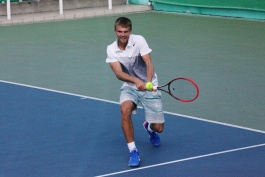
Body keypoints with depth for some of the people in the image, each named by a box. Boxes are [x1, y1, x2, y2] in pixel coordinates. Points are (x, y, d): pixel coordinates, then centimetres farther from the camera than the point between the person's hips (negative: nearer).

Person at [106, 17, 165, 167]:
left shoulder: (139, 40, -14)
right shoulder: (111, 50, -9)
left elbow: (148, 63, -22)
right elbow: (119, 73, -19)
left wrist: (149, 82, -40)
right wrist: (137, 81, -38)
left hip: (149, 86, -1)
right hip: (130, 87, 1)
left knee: (158, 128, -4)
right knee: (125, 110, -33)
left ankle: (149, 127, 38)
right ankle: (133, 151, -21)